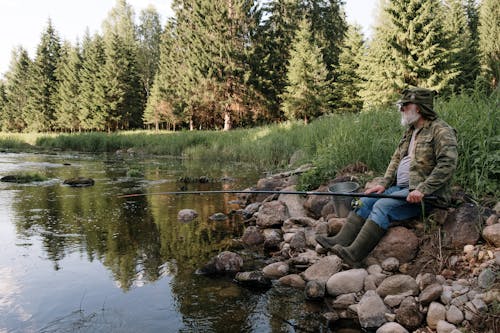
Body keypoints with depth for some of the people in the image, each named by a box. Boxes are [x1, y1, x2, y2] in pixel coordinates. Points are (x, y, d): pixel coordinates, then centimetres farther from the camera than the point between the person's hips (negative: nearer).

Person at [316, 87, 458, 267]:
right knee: (366, 201, -7)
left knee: (383, 206, -27)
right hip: (400, 188, 9)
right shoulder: (410, 131, 19)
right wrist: (384, 184, 4)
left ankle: (354, 254, -32)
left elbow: (447, 164, -21)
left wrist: (422, 190, -26)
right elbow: (396, 159, 18)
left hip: (424, 194, -9)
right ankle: (340, 241, -15)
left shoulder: (441, 131, -9)